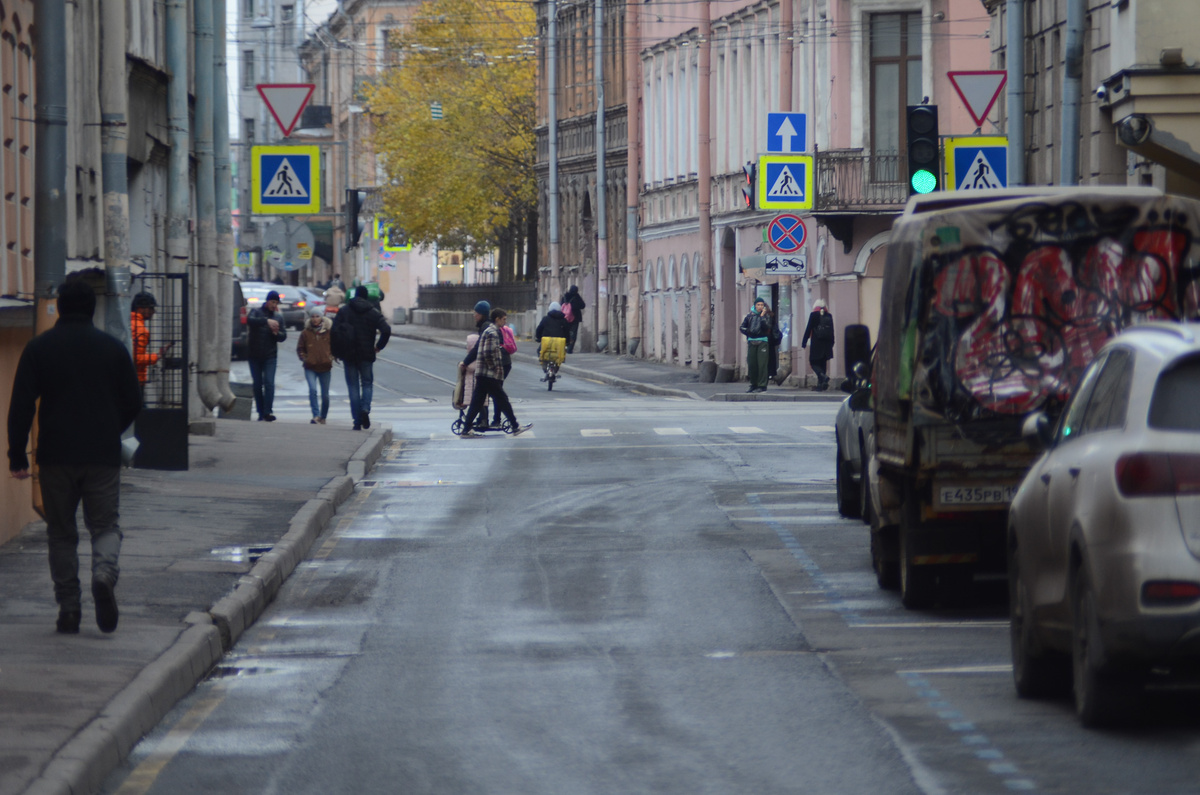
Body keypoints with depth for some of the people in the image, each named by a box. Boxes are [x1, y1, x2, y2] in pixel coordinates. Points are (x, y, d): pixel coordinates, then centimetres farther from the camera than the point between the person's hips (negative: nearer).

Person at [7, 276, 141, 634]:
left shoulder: (39, 348, -1)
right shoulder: (113, 348, 2)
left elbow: (21, 405, -4)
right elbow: (133, 402, 7)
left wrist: (18, 456, 1)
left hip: (56, 457, 0)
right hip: (103, 456, 0)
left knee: (61, 533, 8)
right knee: (106, 524, 8)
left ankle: (68, 608, 4)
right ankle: (105, 574, -23)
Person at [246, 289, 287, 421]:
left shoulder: (278, 316, 11)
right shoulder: (256, 311, 1)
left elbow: (283, 336, 12)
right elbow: (250, 320, -21)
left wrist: (276, 333, -11)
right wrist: (266, 321, -33)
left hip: (270, 356, 1)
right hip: (254, 355, -1)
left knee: (269, 383, -13)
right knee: (257, 385, 4)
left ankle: (267, 412, -17)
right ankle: (261, 413, 11)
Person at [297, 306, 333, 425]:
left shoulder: (329, 332, 2)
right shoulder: (306, 333, 3)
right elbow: (300, 348, 12)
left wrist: (331, 357, -2)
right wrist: (304, 358, -4)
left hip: (325, 367, 1)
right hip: (310, 368, -1)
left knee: (325, 394, 8)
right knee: (312, 390, -21)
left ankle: (323, 417, 25)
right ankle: (316, 416, -21)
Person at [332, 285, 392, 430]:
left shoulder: (343, 311, 1)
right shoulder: (373, 313, 1)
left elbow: (334, 332, -7)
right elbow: (386, 330, -11)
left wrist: (336, 351, 3)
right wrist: (379, 346, 3)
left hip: (348, 355, 0)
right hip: (366, 355, 0)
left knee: (353, 387, 5)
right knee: (367, 384, 13)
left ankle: (357, 422, 1)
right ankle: (365, 409, -15)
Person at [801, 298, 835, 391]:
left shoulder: (814, 315, -5)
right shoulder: (829, 316, 8)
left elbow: (808, 329, -6)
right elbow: (832, 331, 12)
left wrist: (804, 342, 0)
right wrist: (831, 343, 20)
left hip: (816, 344, -5)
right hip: (827, 344, 5)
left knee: (814, 363, -1)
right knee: (822, 363, 11)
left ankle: (823, 376, -28)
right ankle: (820, 385, 8)